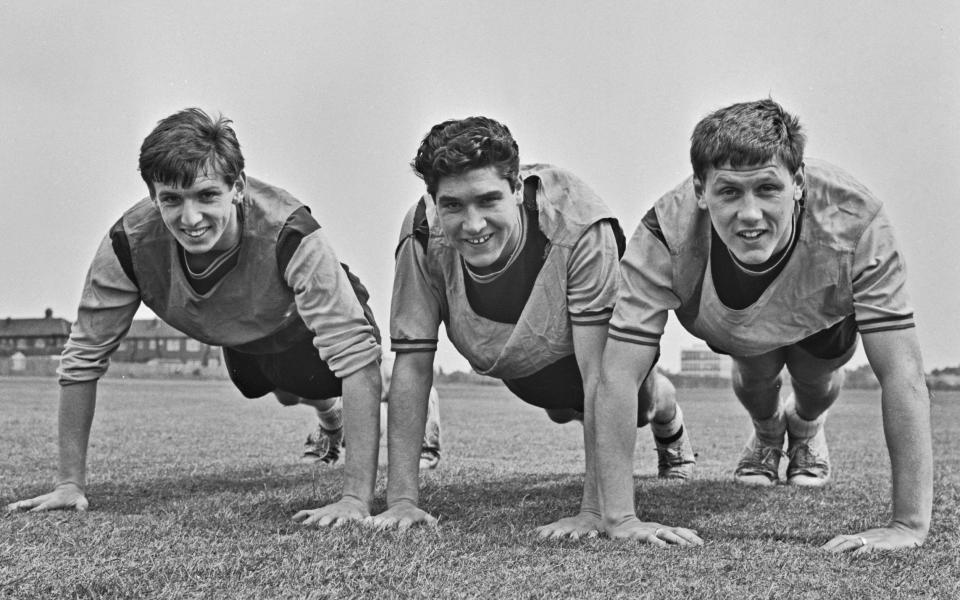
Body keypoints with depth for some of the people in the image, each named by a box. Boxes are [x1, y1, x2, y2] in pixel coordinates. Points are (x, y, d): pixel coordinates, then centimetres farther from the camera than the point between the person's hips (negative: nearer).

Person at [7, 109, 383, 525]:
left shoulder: (288, 234, -48)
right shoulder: (130, 244, -38)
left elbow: (356, 353, -52)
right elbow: (84, 356, -26)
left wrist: (357, 499, -56)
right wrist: (71, 482, -27)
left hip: (304, 329, -4)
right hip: (241, 338, 4)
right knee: (288, 395, 29)